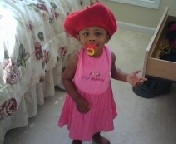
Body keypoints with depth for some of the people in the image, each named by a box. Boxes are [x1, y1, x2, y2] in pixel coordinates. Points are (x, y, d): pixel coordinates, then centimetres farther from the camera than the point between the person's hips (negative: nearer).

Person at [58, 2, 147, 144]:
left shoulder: (110, 56, -22)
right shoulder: (77, 58, -30)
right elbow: (66, 79, -17)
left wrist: (127, 77, -18)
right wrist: (77, 99, -22)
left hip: (101, 98, 3)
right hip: (82, 98, -3)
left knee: (99, 120, 31)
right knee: (78, 124, 23)